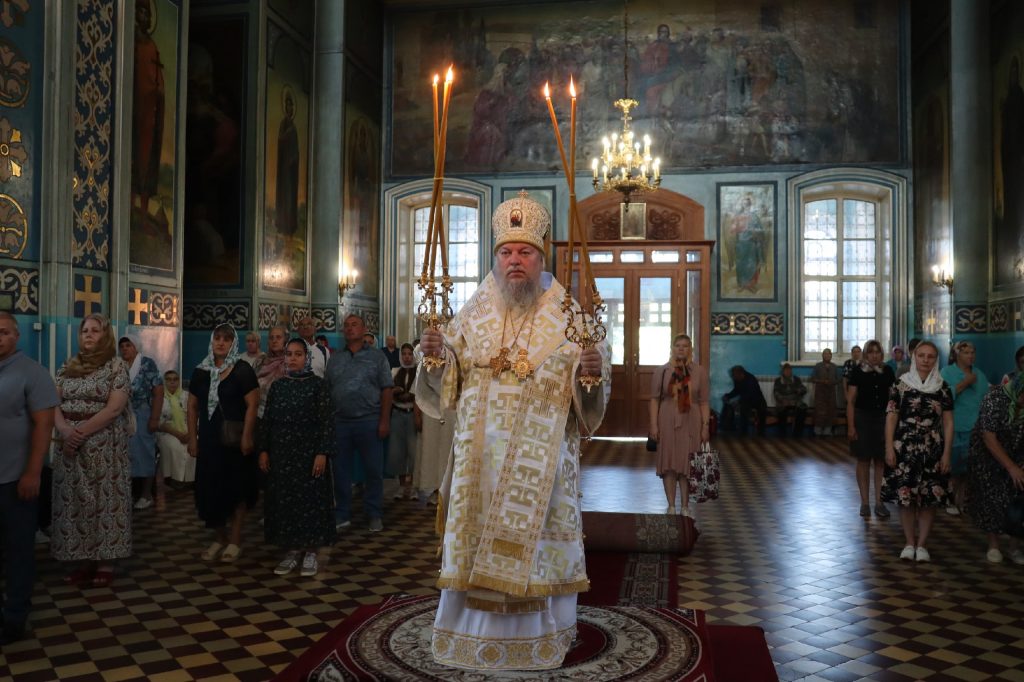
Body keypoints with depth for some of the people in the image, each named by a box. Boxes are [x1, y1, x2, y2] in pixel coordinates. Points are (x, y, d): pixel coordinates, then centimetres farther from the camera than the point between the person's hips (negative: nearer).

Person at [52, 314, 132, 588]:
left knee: (103, 499, -1)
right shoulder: (68, 367, 12)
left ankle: (106, 561, 9)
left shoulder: (117, 366, -4)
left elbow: (115, 408, -13)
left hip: (104, 445, -5)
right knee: (74, 500, 7)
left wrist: (82, 431, -17)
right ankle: (85, 559, 18)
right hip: (70, 443, 5)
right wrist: (65, 430, -14)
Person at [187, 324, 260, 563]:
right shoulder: (201, 372, 8)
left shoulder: (242, 370, -6)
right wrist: (192, 438, 4)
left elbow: (252, 404, -11)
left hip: (234, 440, -4)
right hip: (209, 439, 4)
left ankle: (235, 540, 16)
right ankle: (220, 537, 24)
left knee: (236, 487, 3)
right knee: (211, 488, 8)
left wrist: (247, 436, -17)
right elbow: (192, 406, 10)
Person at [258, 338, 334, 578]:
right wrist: (263, 450, 3)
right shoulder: (278, 385, 7)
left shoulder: (317, 384, -5)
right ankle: (292, 551, 19)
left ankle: (311, 553, 12)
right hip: (281, 453, 4)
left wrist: (322, 453, -14)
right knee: (284, 500, 7)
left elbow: (326, 421, -8)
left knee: (310, 500, 1)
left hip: (308, 452, -4)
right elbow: (266, 420, 9)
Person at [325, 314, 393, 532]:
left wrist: (384, 420, -9)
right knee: (340, 470, 8)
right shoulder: (334, 359, 13)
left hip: (369, 421, -3)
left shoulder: (376, 357, 5)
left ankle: (375, 515, 15)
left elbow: (386, 390, -1)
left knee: (374, 470, 2)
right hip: (340, 422, 3)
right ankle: (342, 515, 20)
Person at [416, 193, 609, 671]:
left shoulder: (567, 315, -2)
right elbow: (450, 378, 8)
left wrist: (592, 372, -24)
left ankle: (538, 638, 24)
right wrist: (437, 353, -12)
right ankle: (477, 636, 25)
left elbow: (592, 391, -2)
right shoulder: (475, 311, 6)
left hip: (540, 457, -2)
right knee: (478, 541, 8)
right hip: (481, 455, 2)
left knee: (535, 541, 6)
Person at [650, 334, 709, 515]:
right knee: (668, 464, 1)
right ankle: (671, 506, 10)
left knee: (688, 464, 5)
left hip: (690, 424, 0)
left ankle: (685, 507, 15)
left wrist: (705, 425, -3)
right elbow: (655, 399, 0)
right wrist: (654, 424, -7)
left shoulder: (699, 371, 4)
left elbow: (703, 402, 2)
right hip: (667, 423, 0)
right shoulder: (661, 371, 3)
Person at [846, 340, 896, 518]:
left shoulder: (887, 371, 3)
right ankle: (864, 502, 12)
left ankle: (879, 502, 11)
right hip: (862, 418, -2)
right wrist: (851, 426, -10)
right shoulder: (857, 372, -4)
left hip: (883, 418, 2)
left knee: (881, 462, 4)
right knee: (863, 461, 4)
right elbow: (850, 401, -5)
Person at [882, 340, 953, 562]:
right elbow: (891, 418, -1)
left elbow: (948, 423, 5)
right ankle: (909, 543, 15)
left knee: (929, 499, 3)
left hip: (932, 451, 1)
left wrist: (946, 453, -2)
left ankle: (921, 544, 16)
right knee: (905, 497, 1)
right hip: (904, 449, -1)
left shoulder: (942, 388, 4)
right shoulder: (900, 385, 0)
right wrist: (889, 448, -6)